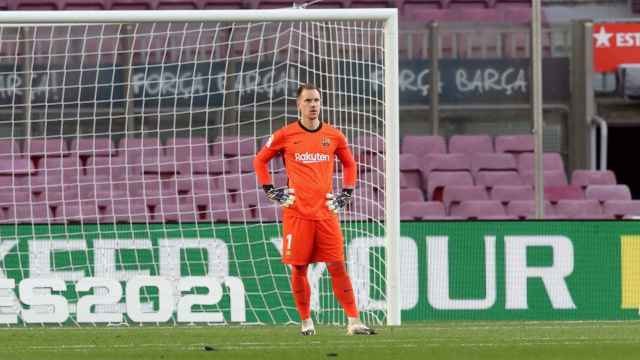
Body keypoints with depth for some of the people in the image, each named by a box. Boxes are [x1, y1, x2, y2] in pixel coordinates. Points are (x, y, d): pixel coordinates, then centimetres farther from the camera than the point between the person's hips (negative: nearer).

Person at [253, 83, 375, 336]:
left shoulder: (334, 136, 8)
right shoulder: (285, 135, 2)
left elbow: (349, 164, 23)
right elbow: (260, 161, 13)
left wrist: (346, 194, 14)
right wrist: (271, 191, 5)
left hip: (326, 211, 1)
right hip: (297, 213, -1)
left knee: (337, 267, -4)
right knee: (298, 268, 1)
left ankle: (353, 322, -6)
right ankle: (306, 322, 13)